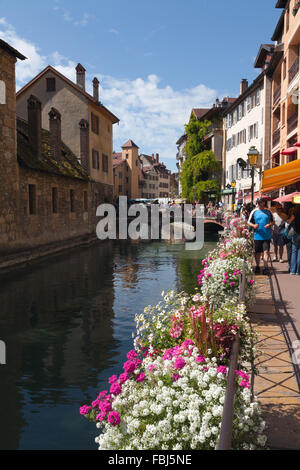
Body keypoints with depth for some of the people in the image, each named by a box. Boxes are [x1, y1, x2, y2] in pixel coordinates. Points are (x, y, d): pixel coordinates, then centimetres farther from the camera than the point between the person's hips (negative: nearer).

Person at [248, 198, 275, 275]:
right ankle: (257, 267, 24)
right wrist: (254, 225, -13)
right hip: (257, 236, 0)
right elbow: (249, 222, 8)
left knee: (266, 251, -10)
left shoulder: (268, 211, 8)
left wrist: (269, 225, -7)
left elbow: (273, 221, 15)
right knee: (257, 253, 8)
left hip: (267, 236, 0)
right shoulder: (254, 212, 6)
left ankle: (265, 267, -7)